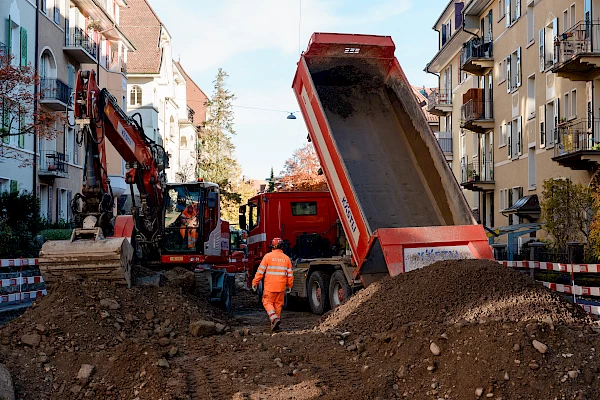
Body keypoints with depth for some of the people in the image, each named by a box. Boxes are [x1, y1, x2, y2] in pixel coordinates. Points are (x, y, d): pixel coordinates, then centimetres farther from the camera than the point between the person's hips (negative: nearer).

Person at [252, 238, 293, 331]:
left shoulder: (268, 256, -6)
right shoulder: (286, 258, 5)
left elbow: (260, 271, -6)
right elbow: (290, 274, 9)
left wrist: (255, 282, 2)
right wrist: (289, 286, 20)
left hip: (270, 286, -3)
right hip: (281, 287, 4)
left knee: (268, 302, 4)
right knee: (278, 304, 12)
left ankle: (274, 318, -18)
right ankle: (275, 325, 17)